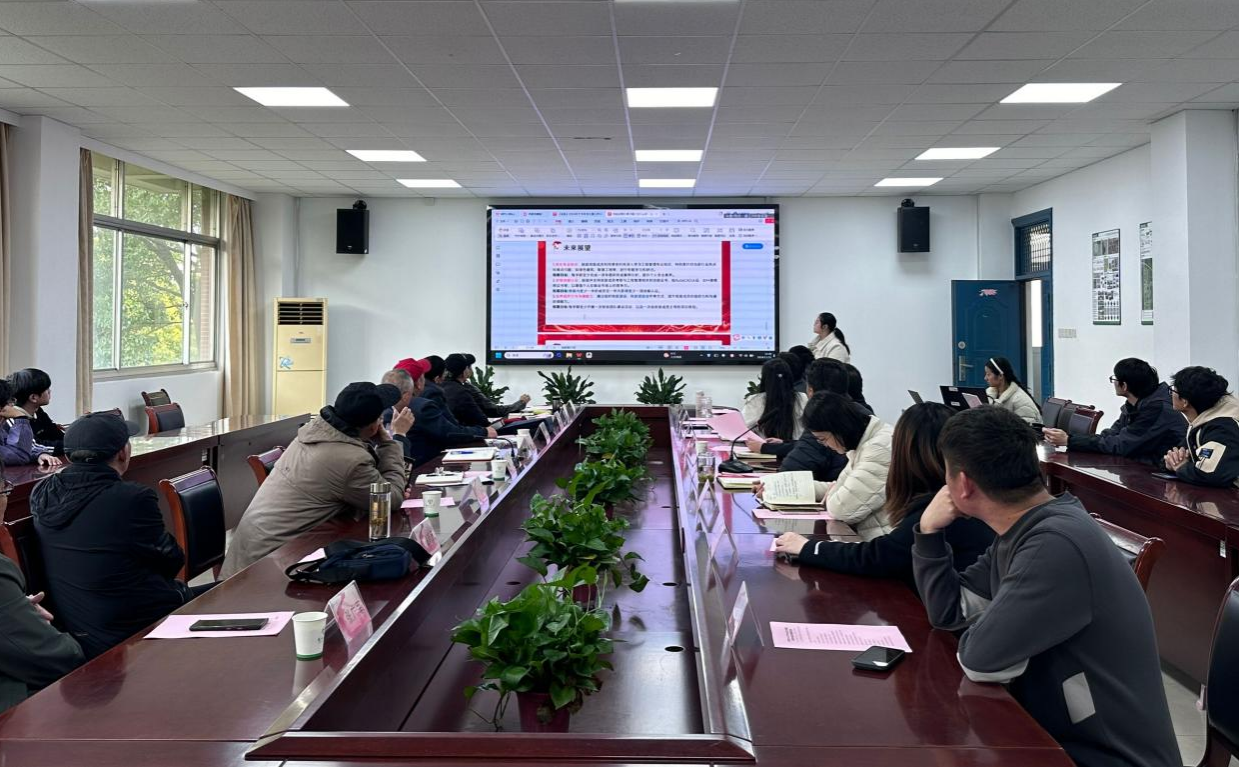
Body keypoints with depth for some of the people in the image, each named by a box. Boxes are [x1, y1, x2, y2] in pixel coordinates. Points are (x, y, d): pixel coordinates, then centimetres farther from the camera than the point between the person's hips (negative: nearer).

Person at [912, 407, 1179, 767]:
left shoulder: (1057, 543, -28)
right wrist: (929, 531, -3)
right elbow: (948, 610, 9)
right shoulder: (1020, 533, 3)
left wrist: (987, 629, -4)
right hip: (1054, 735, 8)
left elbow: (980, 659, -25)